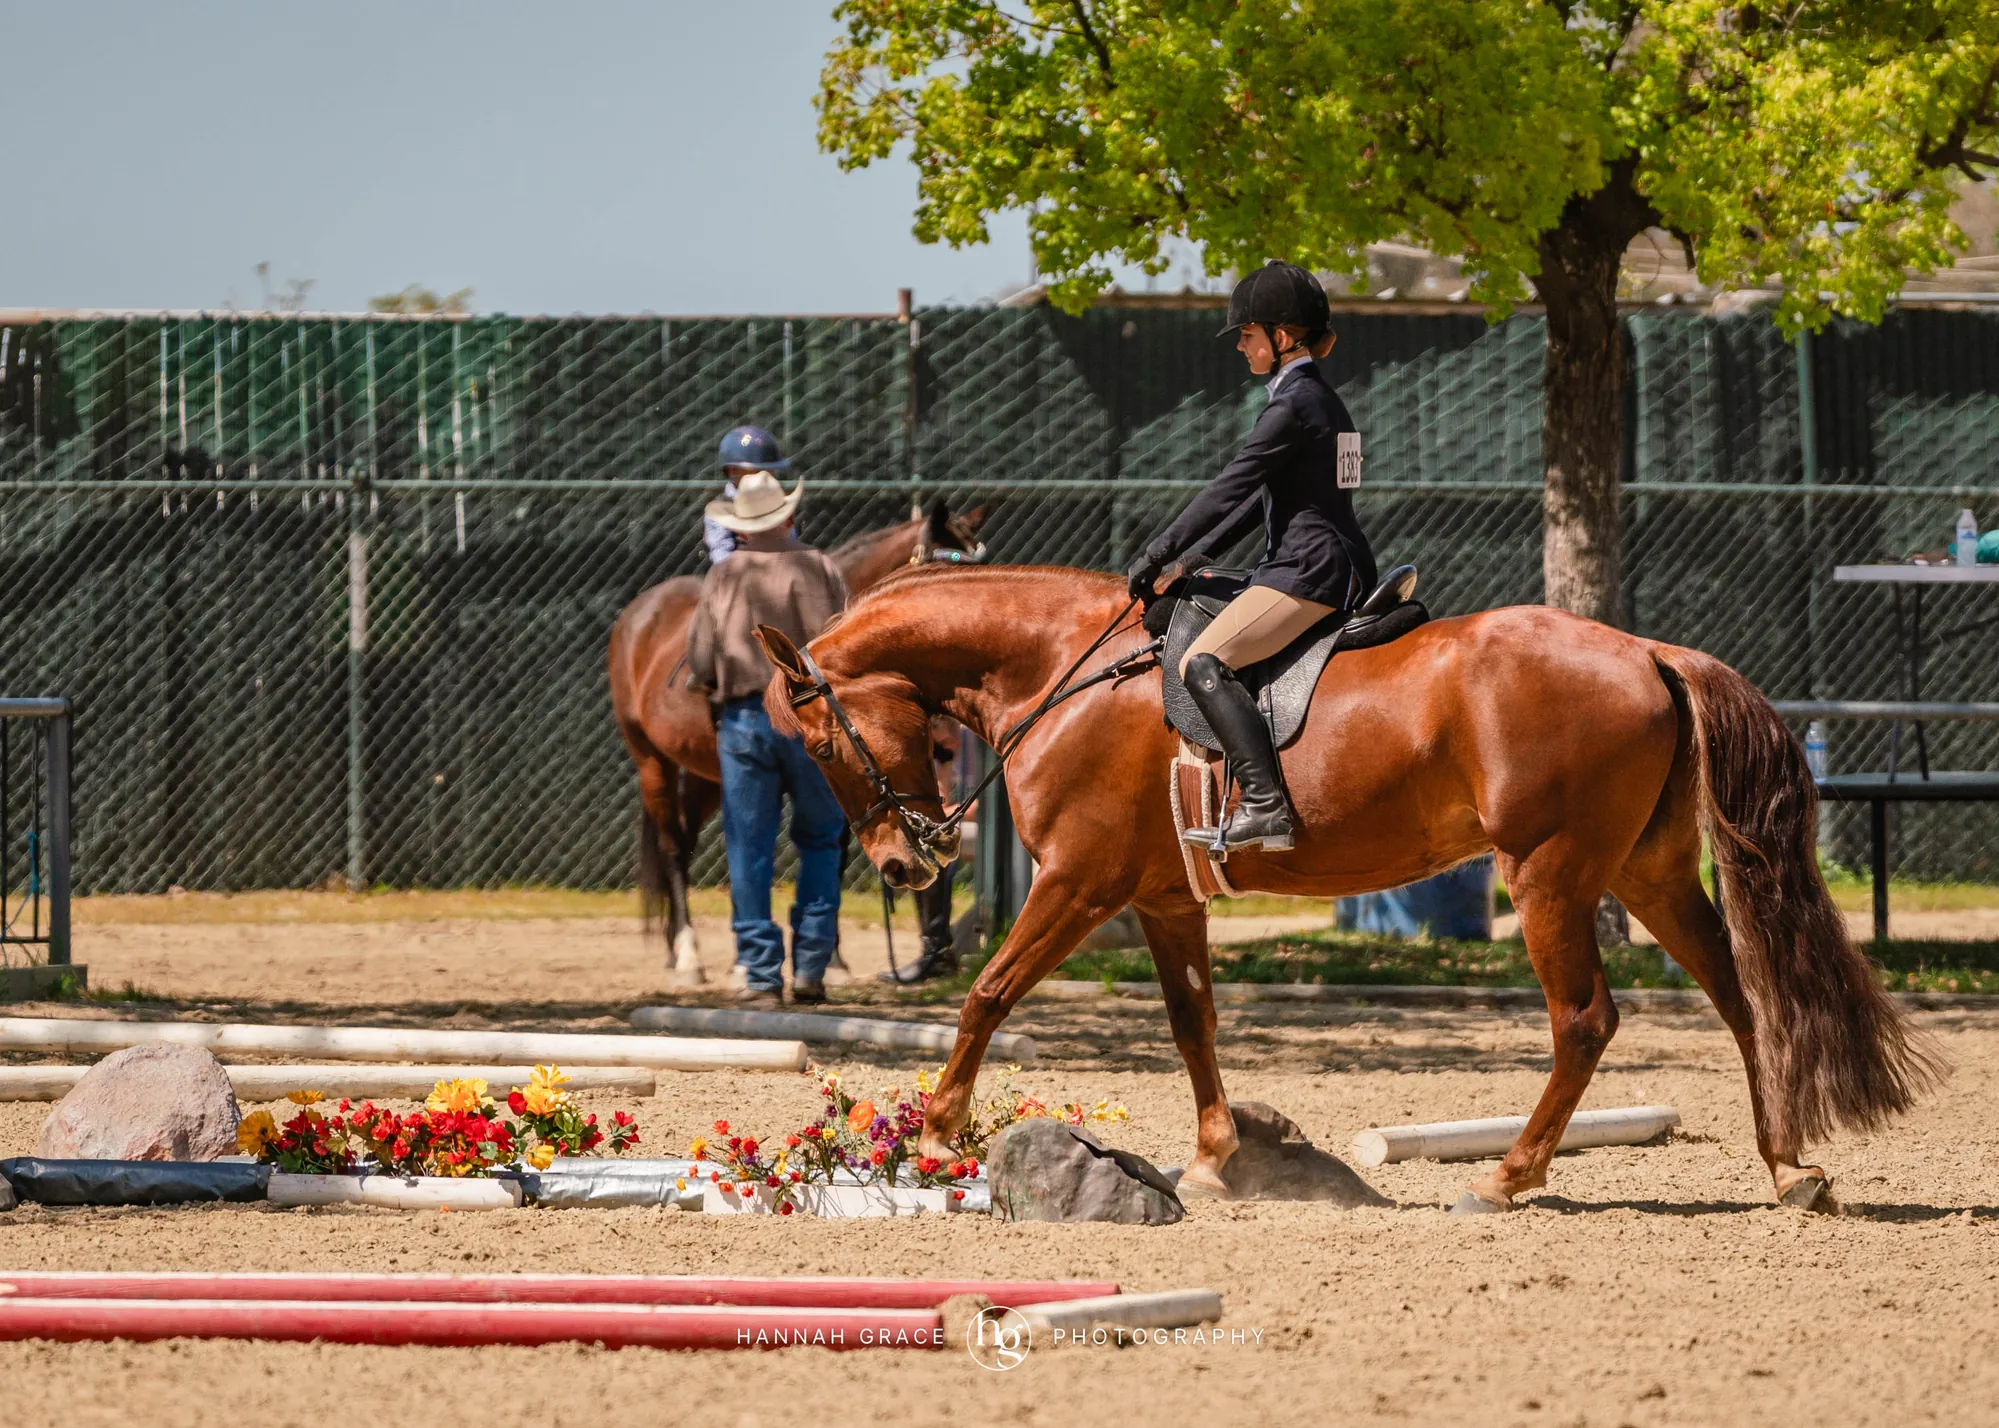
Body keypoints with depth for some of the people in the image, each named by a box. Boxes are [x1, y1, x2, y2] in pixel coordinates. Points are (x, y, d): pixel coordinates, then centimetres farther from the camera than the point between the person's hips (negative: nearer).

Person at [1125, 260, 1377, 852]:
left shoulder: (1293, 404, -12)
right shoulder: (1323, 400, 19)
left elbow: (1230, 489, -14)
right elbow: (1258, 495, 23)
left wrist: (1158, 554, -8)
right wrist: (1193, 558, 19)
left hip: (1309, 569, -11)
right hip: (1343, 570, 11)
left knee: (1203, 663, -22)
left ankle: (1265, 806, -33)